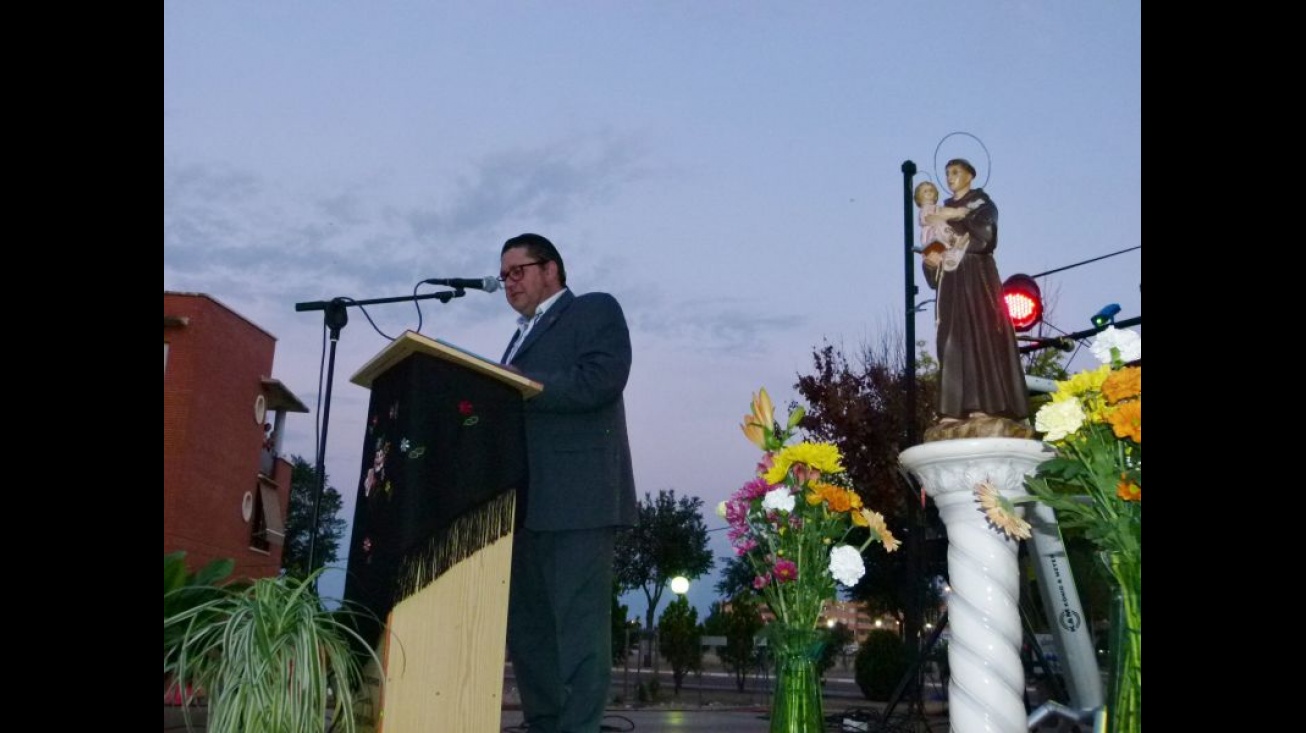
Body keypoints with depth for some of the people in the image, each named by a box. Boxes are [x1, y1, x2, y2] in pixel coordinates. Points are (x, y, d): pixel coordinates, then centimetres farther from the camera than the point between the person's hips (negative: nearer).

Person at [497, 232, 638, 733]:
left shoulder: (596, 310, 4)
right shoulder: (523, 336, 28)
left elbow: (600, 381, -13)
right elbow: (513, 402, 22)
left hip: (578, 494, -8)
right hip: (525, 500, 8)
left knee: (579, 621, -9)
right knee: (524, 621, 7)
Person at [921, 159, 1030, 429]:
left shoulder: (982, 203, 8)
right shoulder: (943, 211, 23)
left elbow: (983, 236, -11)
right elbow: (934, 247, 17)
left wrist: (949, 223, -14)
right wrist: (930, 259, -5)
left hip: (977, 277, -5)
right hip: (952, 281, 5)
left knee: (981, 334, -13)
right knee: (954, 339, -5)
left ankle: (988, 404, -17)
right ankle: (956, 408, -12)